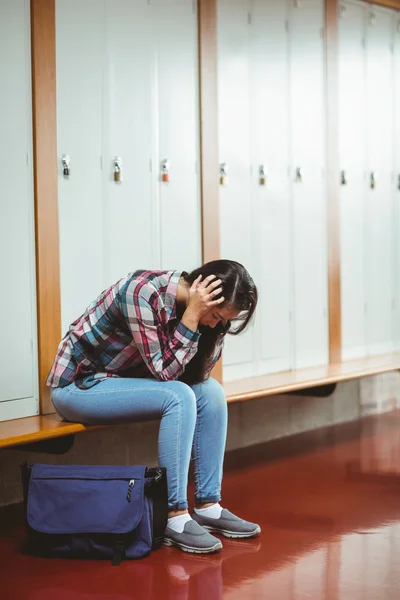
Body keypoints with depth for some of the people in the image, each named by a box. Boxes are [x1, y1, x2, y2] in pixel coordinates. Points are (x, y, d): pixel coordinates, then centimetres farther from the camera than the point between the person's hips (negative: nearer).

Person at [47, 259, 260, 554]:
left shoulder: (185, 301, -4)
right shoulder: (143, 292, -28)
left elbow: (199, 373, -4)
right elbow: (163, 370, -26)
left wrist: (217, 322, -14)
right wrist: (193, 314, -29)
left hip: (121, 380, 8)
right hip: (77, 385, -8)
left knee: (211, 391, -5)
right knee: (178, 397, -26)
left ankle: (208, 506, -1)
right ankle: (175, 517, -21)